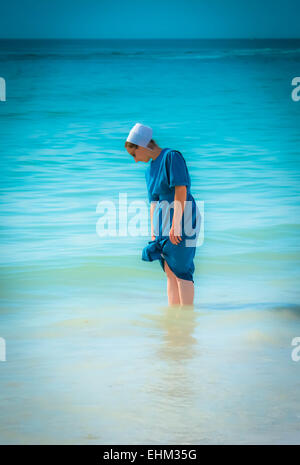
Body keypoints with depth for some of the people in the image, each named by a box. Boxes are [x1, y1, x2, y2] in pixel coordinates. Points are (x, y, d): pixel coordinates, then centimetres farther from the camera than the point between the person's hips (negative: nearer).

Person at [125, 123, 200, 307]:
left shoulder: (172, 156, -8)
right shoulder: (150, 169, 17)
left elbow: (181, 190, -15)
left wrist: (175, 224, -20)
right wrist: (153, 235, 14)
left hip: (182, 216, -8)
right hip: (163, 220, 8)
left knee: (180, 270, -10)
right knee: (170, 272, 5)